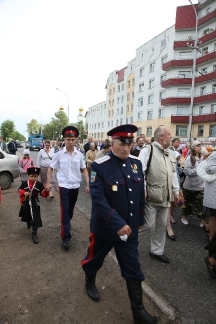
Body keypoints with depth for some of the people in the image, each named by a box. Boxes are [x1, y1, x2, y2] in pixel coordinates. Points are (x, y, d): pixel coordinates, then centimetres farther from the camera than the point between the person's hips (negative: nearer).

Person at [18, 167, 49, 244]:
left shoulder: (39, 184, -9)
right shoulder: (24, 183, -6)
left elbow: (43, 193, -8)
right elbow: (20, 190, 3)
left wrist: (47, 190, -28)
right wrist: (24, 193, -17)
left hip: (35, 204, -2)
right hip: (26, 203, 3)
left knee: (35, 218, -8)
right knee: (26, 216, 25)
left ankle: (34, 234, 6)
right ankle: (28, 223, 62)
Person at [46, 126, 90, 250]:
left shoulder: (79, 154, -3)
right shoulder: (59, 154, -7)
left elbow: (84, 169, 6)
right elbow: (51, 168, 3)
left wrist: (88, 184, -1)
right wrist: (48, 182, -6)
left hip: (75, 186, 3)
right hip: (64, 186, -3)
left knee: (71, 209, 19)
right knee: (64, 210, -4)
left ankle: (67, 223, 47)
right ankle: (66, 237, 2)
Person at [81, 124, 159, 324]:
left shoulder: (136, 164, -3)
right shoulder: (99, 166, -20)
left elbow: (141, 194, 6)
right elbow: (98, 198, -27)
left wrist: (140, 219, 12)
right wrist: (117, 223, -32)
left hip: (129, 228, 4)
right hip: (104, 227, -3)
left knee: (133, 269, 13)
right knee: (95, 258, 23)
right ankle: (90, 282, 55)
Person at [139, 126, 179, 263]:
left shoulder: (171, 153, 13)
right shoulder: (148, 150, -11)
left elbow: (174, 174, 17)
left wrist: (176, 191, 17)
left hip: (165, 197, 8)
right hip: (151, 196, -7)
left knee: (161, 225, 17)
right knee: (148, 224, -2)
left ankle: (157, 251, 34)